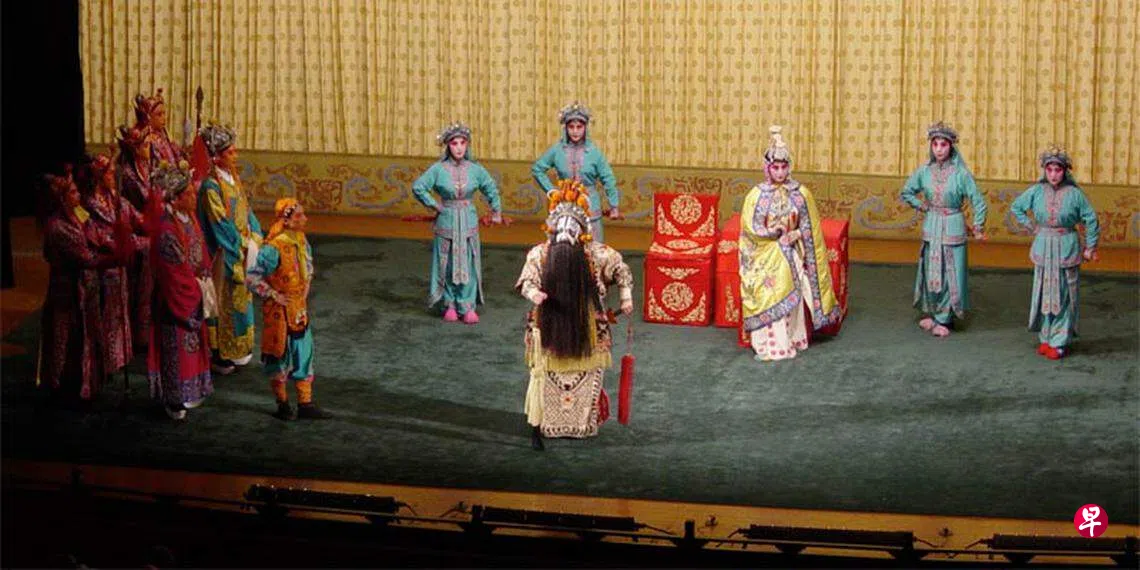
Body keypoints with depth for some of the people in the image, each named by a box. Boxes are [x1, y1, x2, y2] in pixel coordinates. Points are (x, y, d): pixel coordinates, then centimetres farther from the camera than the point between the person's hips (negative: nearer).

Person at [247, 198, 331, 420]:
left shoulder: (301, 241, 1)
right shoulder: (274, 248, -23)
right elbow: (252, 277, -20)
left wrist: (305, 292, 13)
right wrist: (273, 294, -15)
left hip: (299, 309, 7)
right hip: (279, 311, -7)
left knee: (304, 354, 9)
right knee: (280, 354, 7)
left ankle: (305, 404, 16)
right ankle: (282, 404, 20)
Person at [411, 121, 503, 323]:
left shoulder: (475, 169, 0)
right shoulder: (439, 169, -7)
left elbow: (491, 189, 15)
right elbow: (418, 187, -4)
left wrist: (496, 211, 15)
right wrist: (433, 205, -1)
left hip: (469, 223, 1)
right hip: (446, 222, -1)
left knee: (468, 265, 1)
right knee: (447, 265, 4)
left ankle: (467, 306, 7)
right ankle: (450, 305, 16)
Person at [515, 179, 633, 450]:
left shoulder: (596, 253, -2)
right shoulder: (540, 253, -4)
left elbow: (621, 269, 11)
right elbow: (526, 281, -6)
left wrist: (626, 296, 5)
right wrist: (534, 293, -28)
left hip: (585, 330, 1)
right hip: (550, 328, -1)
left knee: (586, 379, 7)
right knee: (545, 376, -4)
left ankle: (580, 425, 22)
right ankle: (538, 427, 3)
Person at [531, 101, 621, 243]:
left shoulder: (593, 151, -3)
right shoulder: (557, 150, 0)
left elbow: (608, 179, 2)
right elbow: (537, 169, 12)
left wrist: (614, 206, 3)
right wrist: (550, 190, 5)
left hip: (590, 208, -1)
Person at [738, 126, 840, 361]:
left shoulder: (801, 193, 0)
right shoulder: (756, 195, -5)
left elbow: (809, 227, 6)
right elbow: (750, 227, -5)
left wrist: (796, 234, -9)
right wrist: (771, 231, -15)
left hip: (791, 254, 2)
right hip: (765, 255, -2)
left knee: (791, 297, 4)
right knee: (768, 297, -4)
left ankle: (790, 340, 17)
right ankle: (770, 344, 4)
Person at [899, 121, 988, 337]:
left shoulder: (961, 173, -11)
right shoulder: (924, 171, 0)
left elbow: (978, 201, -5)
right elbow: (906, 193, 15)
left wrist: (978, 228, -2)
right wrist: (922, 206, 7)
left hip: (953, 227, -3)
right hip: (931, 226, 3)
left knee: (951, 274, -1)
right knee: (930, 273, 8)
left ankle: (943, 318, 8)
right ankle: (932, 313, 21)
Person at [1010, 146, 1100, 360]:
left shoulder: (1074, 194, -9)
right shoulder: (1037, 191, -2)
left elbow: (1091, 221, -1)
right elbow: (1016, 207, 13)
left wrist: (1090, 248, 3)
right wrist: (1032, 227, 8)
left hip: (1066, 250, -3)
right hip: (1043, 249, 3)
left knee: (1064, 296, 1)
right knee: (1044, 293, 8)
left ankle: (1060, 342, 7)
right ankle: (1045, 338, 19)